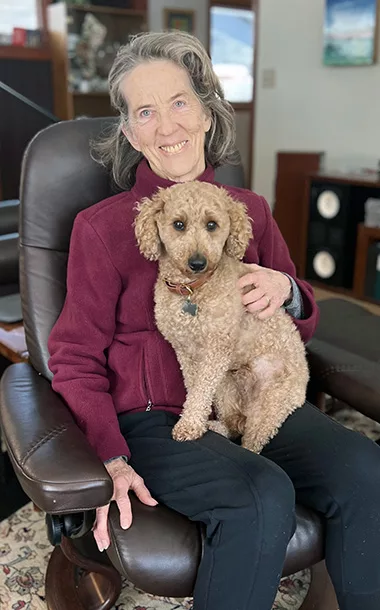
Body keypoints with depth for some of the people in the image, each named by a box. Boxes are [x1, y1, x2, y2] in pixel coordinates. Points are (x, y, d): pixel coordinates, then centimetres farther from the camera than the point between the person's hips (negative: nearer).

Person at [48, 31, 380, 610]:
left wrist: (286, 291, -6)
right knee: (262, 497, -31)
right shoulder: (101, 226, -1)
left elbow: (304, 326, 19)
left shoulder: (251, 209, 11)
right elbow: (76, 358, 1)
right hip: (153, 418, -3)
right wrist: (110, 459, -14)